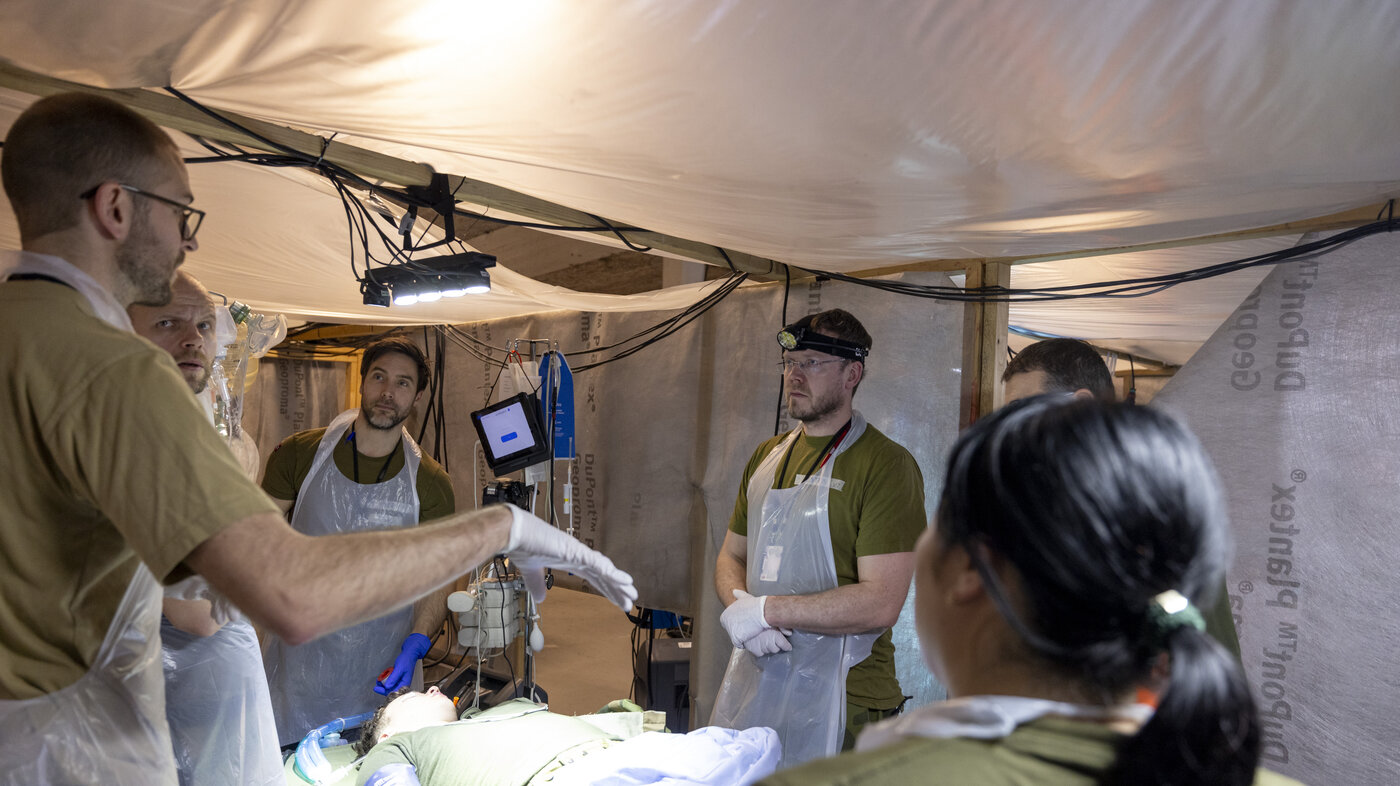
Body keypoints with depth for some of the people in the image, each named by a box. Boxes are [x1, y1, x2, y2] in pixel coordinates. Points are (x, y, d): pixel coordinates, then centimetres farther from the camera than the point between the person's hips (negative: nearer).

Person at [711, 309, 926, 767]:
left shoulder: (885, 465, -13)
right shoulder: (767, 458, 10)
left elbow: (880, 604, -20)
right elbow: (731, 557, 15)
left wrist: (765, 610, -16)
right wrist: (739, 607, -7)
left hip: (841, 701, -6)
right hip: (753, 684, 6)